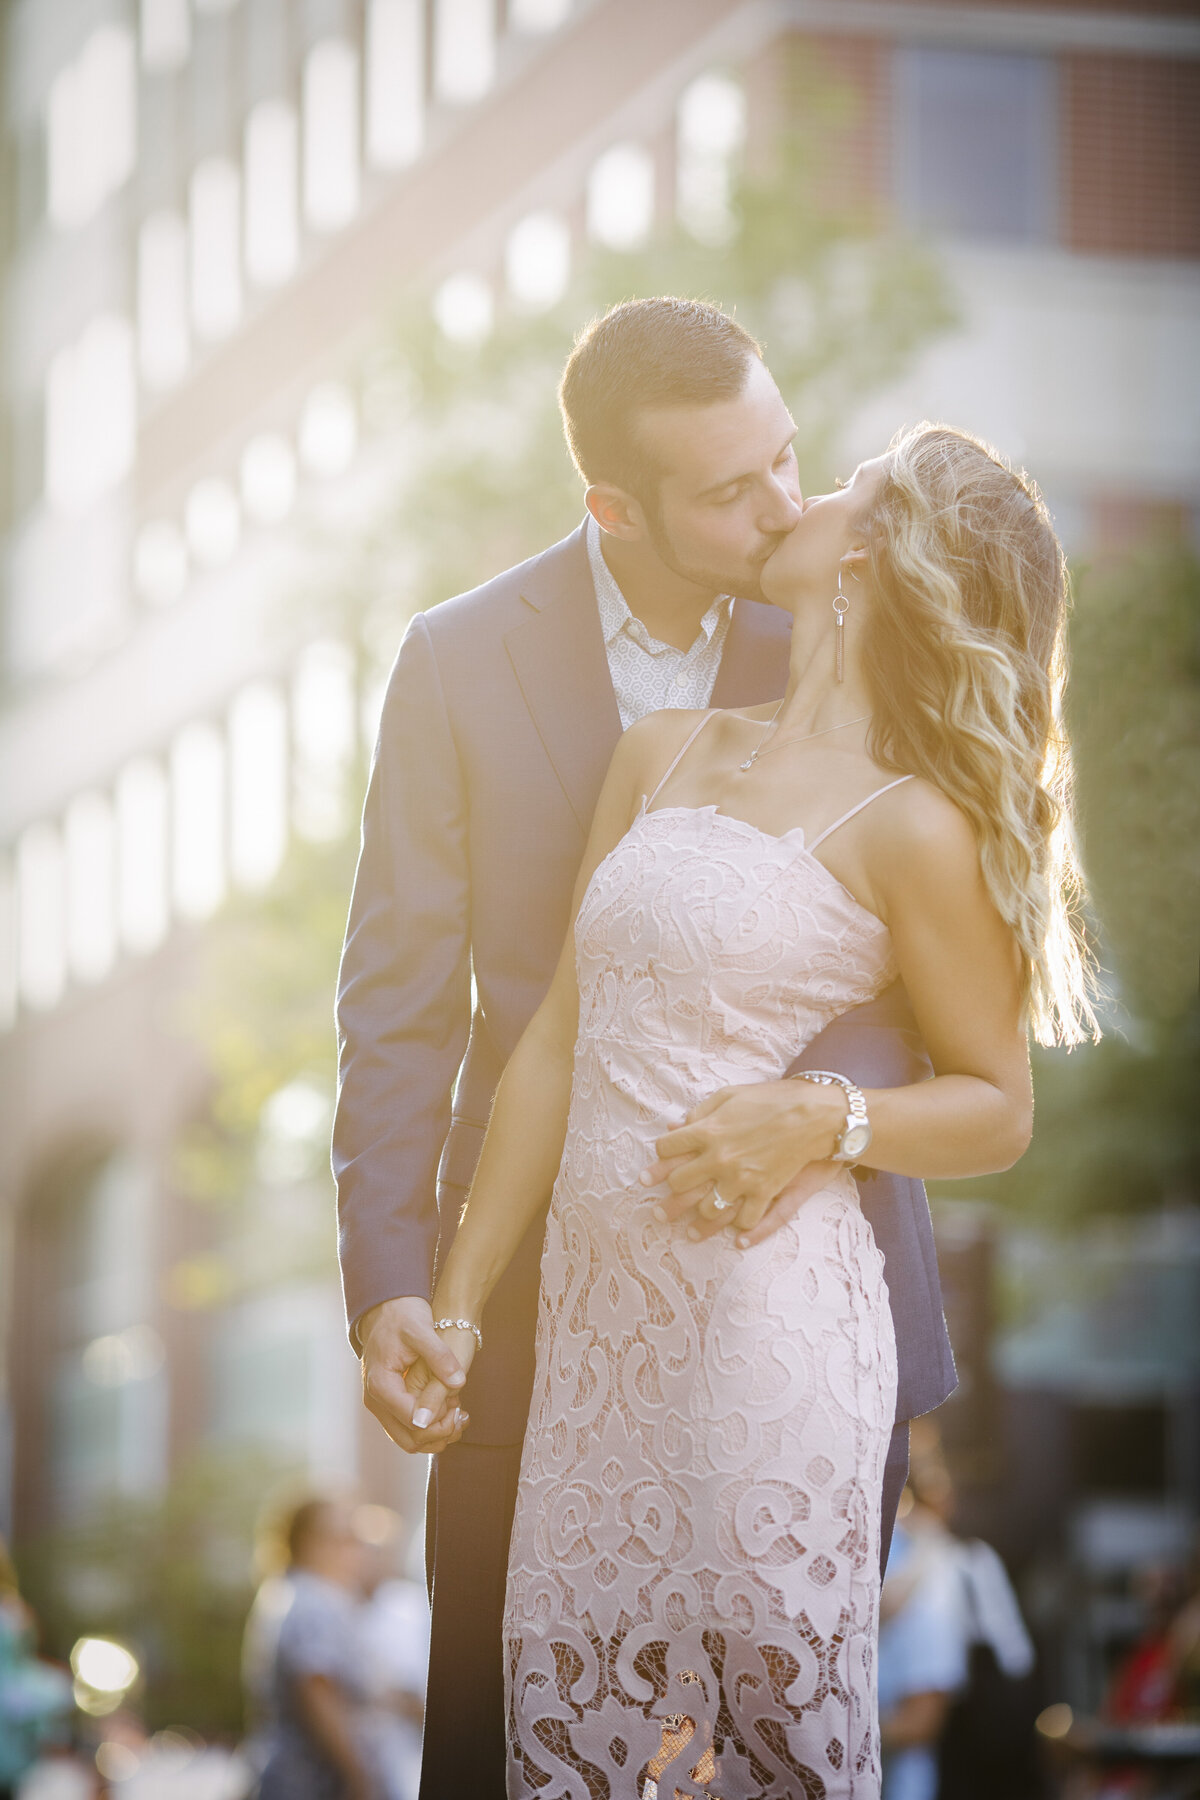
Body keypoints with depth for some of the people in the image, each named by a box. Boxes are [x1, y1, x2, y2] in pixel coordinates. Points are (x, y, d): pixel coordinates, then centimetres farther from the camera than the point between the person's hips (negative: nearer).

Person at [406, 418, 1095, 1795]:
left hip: (766, 1309, -6)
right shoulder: (662, 756, 16)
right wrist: (456, 1307, 15)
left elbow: (998, 1109, 3)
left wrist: (822, 1119, -16)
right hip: (597, 1309, 6)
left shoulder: (911, 827, -3)